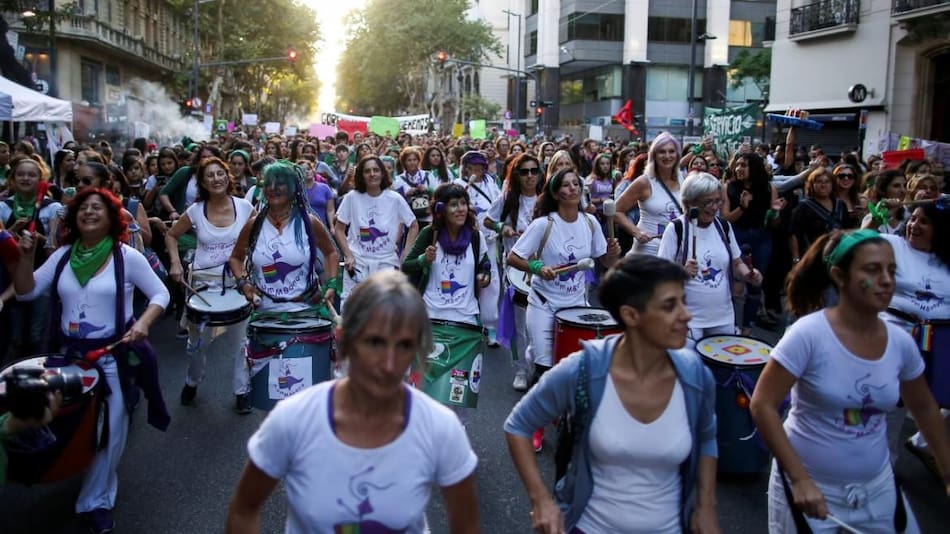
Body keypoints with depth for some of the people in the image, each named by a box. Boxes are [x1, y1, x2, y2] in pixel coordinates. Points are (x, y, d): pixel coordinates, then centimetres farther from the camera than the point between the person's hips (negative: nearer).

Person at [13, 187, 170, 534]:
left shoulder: (127, 257, -8)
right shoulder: (63, 256, 4)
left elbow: (160, 294, -5)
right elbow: (25, 292, 3)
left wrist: (143, 323, -22)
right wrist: (26, 256, -12)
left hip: (114, 355, -4)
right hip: (70, 353, 4)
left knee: (110, 428, 2)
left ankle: (95, 501, 19)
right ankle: (97, 486, 42)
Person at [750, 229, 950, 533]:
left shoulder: (900, 343, -5)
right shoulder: (809, 334, -21)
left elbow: (924, 408, 12)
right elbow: (762, 405, -20)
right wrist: (800, 479, -24)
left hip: (876, 485, 5)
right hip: (809, 484, -5)